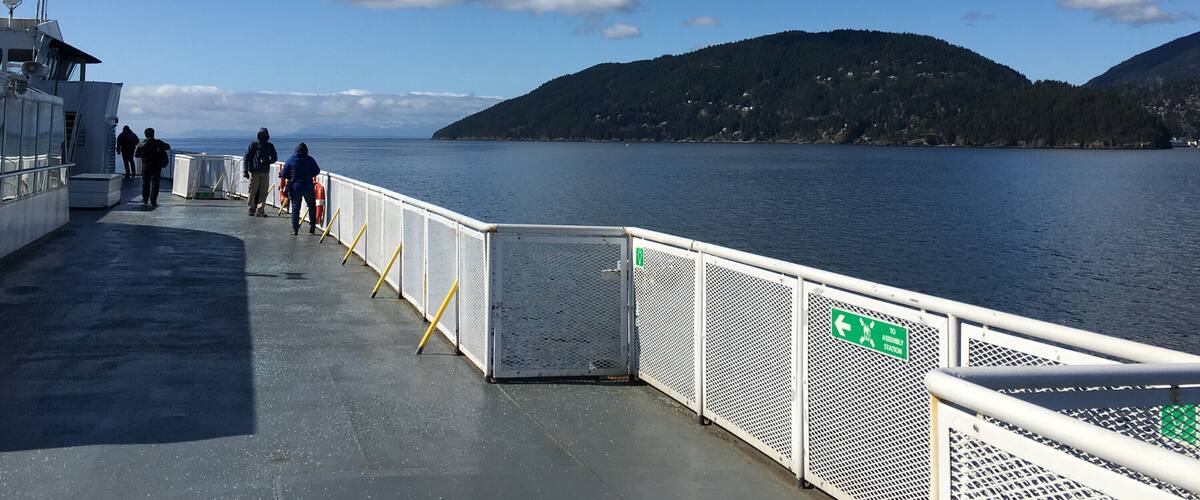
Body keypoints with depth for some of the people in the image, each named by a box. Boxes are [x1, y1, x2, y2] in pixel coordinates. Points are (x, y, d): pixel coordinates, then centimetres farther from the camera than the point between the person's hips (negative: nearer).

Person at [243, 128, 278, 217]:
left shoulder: (270, 146, 11)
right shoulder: (253, 145, 3)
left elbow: (275, 157, 19)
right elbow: (246, 157, 2)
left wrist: (268, 162, -3)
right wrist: (245, 170, -7)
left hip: (265, 172, 2)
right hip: (254, 172, -2)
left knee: (263, 192, -3)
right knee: (252, 191, 0)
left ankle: (260, 210, -1)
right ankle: (252, 208, 13)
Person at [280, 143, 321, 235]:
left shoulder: (290, 160, -3)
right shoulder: (310, 160, -3)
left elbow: (284, 175, -2)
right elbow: (317, 171, 4)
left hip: (294, 187, 0)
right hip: (308, 187, 0)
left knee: (295, 207, 7)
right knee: (312, 206, 17)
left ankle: (295, 229, 2)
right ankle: (312, 226, 12)